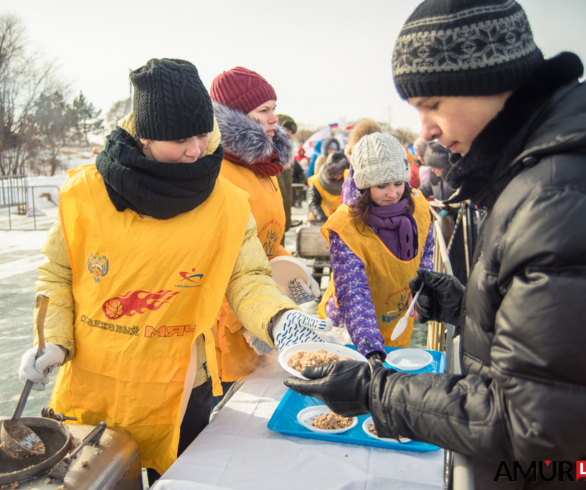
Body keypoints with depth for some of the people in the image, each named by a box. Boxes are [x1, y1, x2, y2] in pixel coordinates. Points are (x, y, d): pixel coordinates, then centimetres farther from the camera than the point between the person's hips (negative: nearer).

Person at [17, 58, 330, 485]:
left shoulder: (227, 205, -10)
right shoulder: (85, 192, -8)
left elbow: (246, 279, -9)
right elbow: (58, 273, 3)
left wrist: (278, 318, -28)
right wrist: (54, 341, -7)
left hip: (179, 393, 0)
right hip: (89, 386, 1)